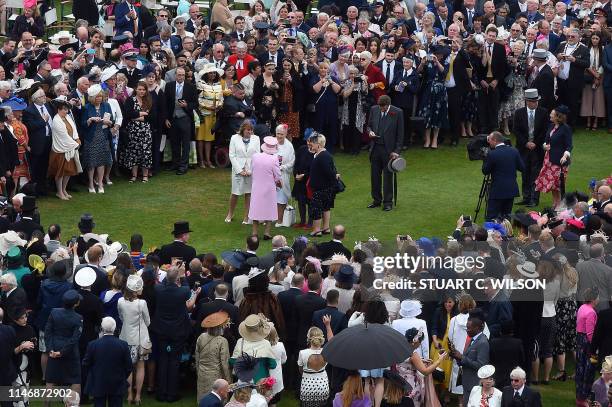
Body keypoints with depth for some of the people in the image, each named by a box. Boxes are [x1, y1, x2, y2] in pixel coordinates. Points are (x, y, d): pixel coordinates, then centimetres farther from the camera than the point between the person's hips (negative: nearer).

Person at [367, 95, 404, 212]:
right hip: (375, 148, 4)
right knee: (375, 175, 10)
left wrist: (397, 151, -9)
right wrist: (370, 132, -8)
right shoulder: (374, 109, 2)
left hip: (388, 149, -4)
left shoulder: (397, 112, -9)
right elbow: (369, 125, 16)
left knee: (388, 176, 2)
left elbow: (400, 133, -6)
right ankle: (376, 200, 23)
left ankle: (387, 202, 11)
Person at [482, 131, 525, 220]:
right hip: (511, 189, 6)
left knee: (491, 218, -2)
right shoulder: (514, 151, 1)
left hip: (497, 191, -6)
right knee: (506, 216, 14)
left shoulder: (492, 154, -14)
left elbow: (485, 172, -5)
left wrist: (486, 159, 6)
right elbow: (522, 168, 7)